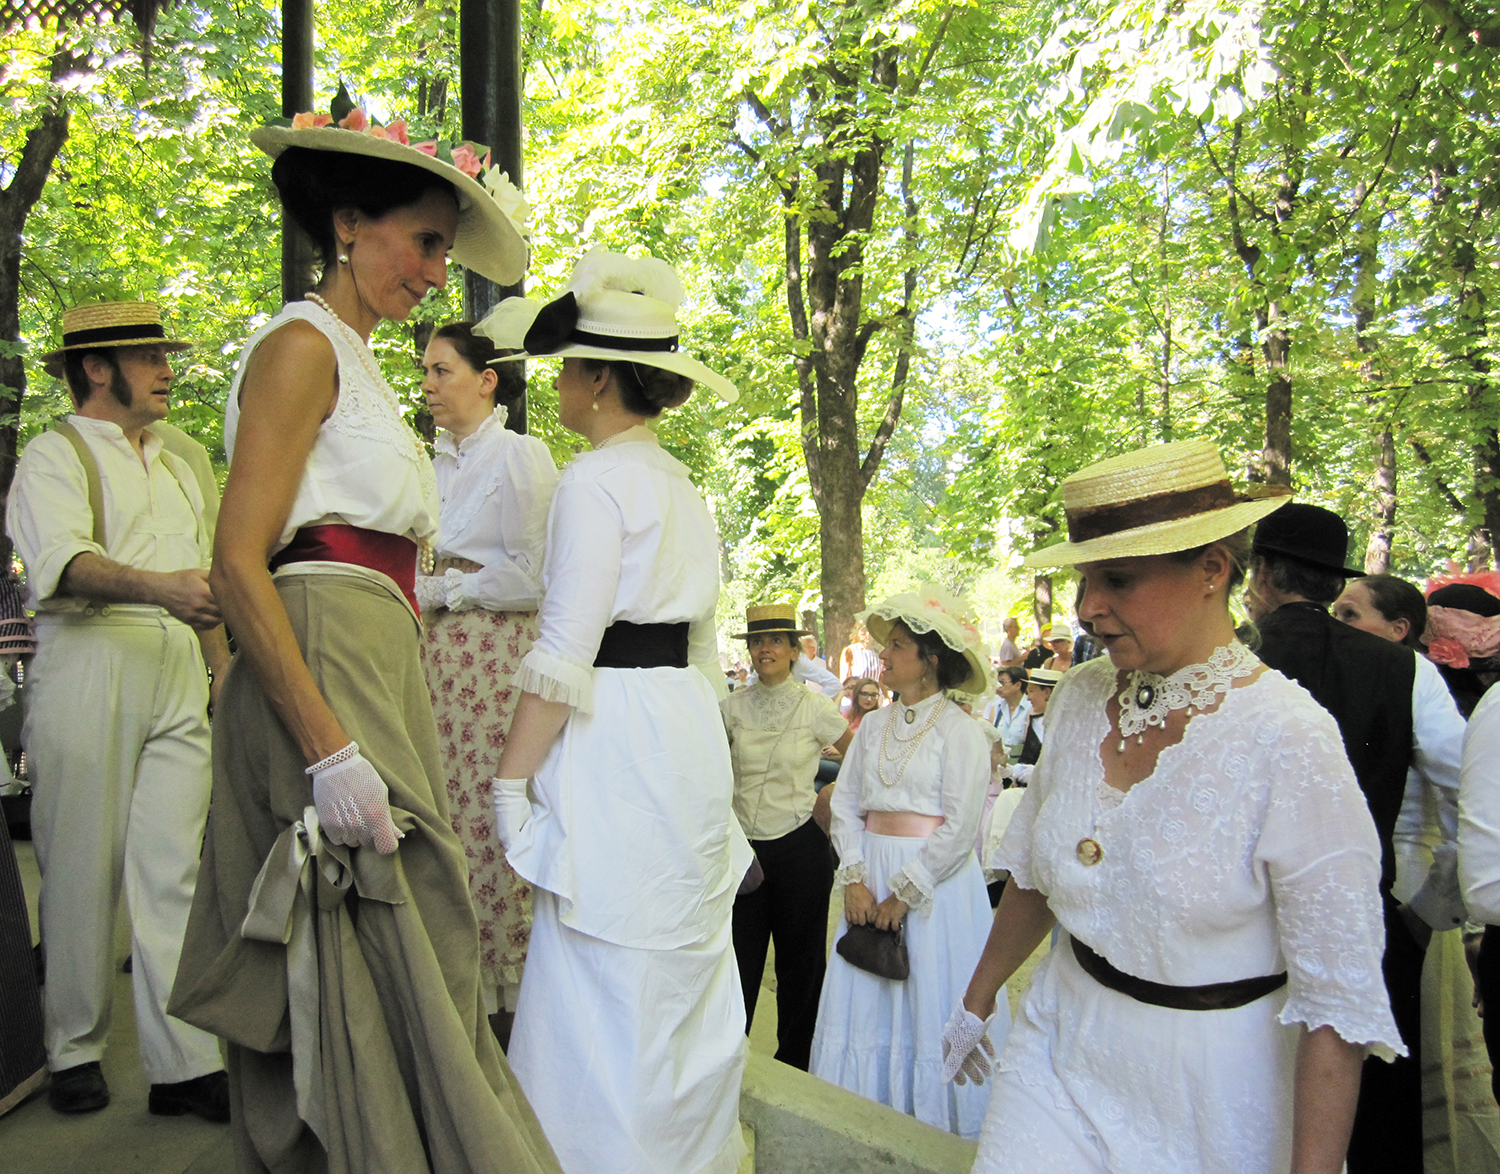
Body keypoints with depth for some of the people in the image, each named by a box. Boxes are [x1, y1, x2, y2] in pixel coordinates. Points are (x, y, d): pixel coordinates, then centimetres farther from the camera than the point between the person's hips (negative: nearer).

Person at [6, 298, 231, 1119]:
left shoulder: (177, 467, 22)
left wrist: (223, 670, 15)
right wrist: (158, 587, -33)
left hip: (178, 676, 5)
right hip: (88, 668, -4)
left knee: (175, 868, -1)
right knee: (81, 871, 2)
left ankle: (184, 1064, 2)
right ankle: (74, 1049, 18)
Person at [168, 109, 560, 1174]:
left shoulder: (359, 367, 22)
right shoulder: (303, 345, -5)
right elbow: (238, 566, -15)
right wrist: (332, 750, -22)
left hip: (378, 684, 9)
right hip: (322, 676, -9)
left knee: (373, 982, 12)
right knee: (376, 980, -6)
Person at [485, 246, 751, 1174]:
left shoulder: (597, 479, -11)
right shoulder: (687, 491, 15)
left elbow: (565, 656, -18)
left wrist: (512, 781, -13)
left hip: (615, 741, -10)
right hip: (691, 736, 10)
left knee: (604, 986, 0)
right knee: (681, 975, 19)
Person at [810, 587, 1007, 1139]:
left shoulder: (961, 731, -9)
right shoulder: (874, 725, 8)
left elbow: (960, 828, -13)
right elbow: (845, 804, 6)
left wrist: (906, 892, -13)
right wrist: (855, 879, -5)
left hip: (937, 883, -5)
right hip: (871, 876, 6)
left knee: (928, 1007, 3)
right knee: (865, 1007, 10)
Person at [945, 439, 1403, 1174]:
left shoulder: (1288, 740, -21)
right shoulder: (1079, 699, -5)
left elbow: (1339, 998, -18)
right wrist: (977, 1001, 17)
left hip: (1211, 1088, -4)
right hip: (1061, 1048, 5)